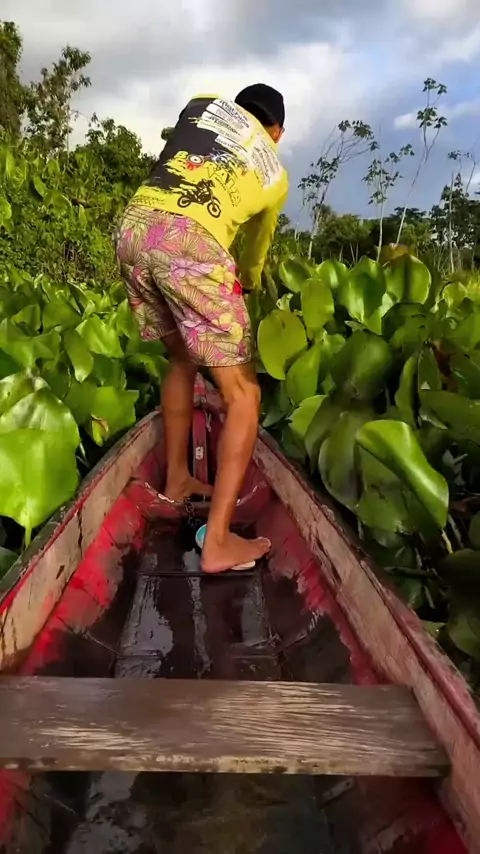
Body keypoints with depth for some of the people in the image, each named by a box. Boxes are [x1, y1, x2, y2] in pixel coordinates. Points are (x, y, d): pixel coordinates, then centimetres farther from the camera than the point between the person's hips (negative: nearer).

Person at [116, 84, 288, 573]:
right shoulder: (275, 175, 25)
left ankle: (176, 480, 34)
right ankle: (218, 542, -6)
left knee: (181, 360, 24)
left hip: (134, 227, 5)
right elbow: (254, 252, 35)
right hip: (191, 242, -5)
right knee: (242, 394, 1)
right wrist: (247, 284, 56)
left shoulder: (204, 104, 30)